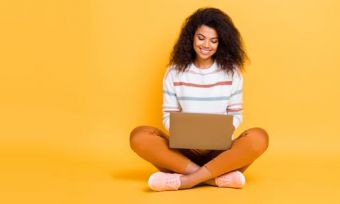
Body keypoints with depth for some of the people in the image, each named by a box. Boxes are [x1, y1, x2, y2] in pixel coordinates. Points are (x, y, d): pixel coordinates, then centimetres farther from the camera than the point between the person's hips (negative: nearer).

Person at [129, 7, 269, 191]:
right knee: (139, 136, -28)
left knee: (258, 137, -31)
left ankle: (186, 179, -31)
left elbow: (236, 115, 6)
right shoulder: (175, 72, 3)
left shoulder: (231, 72, 3)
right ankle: (218, 177, -32)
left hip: (219, 151, 0)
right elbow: (168, 116, 4)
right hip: (184, 149, 0)